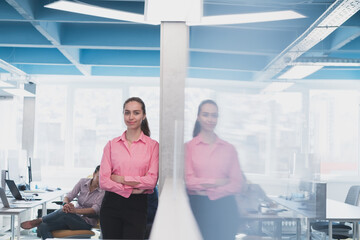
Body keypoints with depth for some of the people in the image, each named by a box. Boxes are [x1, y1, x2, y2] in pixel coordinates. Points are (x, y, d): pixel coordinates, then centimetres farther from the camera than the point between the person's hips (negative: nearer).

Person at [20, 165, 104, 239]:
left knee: (63, 212, -36)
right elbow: (69, 196, 0)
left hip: (87, 223, -5)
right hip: (74, 218, 5)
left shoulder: (104, 191, -7)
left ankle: (38, 221, -17)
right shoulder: (83, 182, 7)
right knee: (43, 227, -21)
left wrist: (75, 210, -35)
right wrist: (65, 204, -26)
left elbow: (95, 210, -20)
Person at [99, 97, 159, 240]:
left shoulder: (152, 145, 2)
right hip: (112, 205, 2)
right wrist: (131, 190, -11)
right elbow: (103, 181, -2)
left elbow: (151, 181, -9)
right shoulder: (112, 144, 6)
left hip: (137, 206, -1)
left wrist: (120, 178, -8)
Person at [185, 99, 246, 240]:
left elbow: (238, 183, 3)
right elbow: (188, 181, -6)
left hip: (225, 209, 2)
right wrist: (218, 182, -7)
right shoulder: (188, 147, 3)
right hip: (199, 207, -2)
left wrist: (210, 192, -8)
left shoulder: (229, 148, 10)